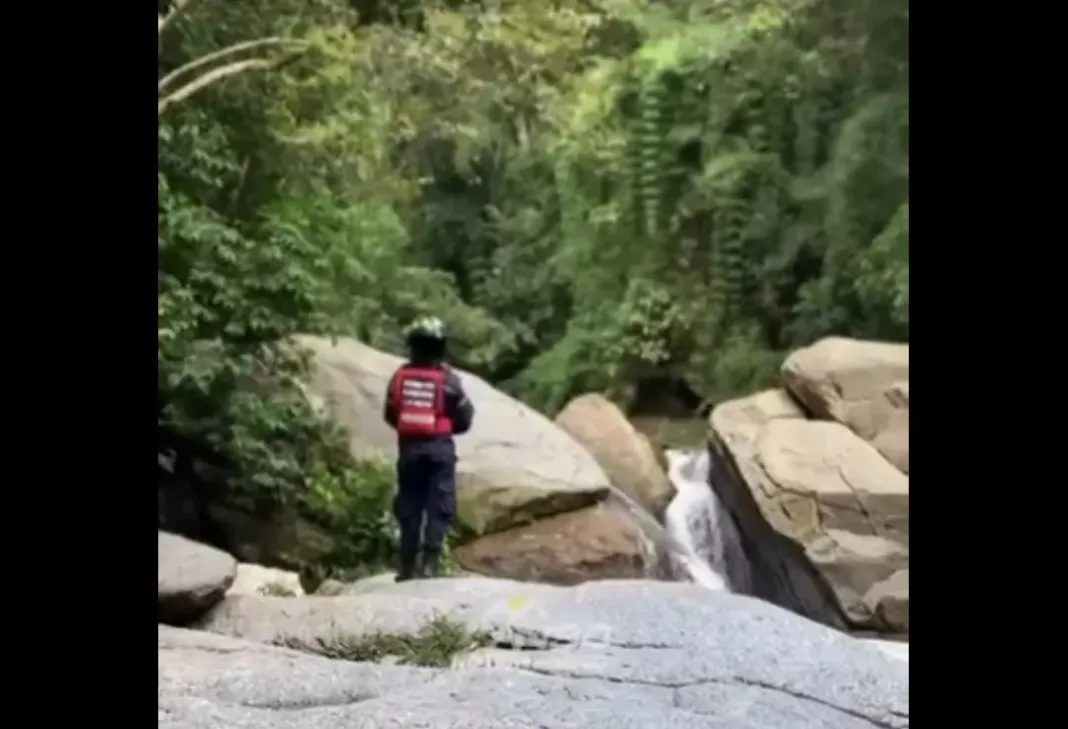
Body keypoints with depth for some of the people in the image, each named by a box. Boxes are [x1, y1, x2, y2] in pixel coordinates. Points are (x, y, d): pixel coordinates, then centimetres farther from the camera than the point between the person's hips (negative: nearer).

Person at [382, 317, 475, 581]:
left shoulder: (400, 376, 0)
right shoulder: (447, 378, -8)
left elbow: (390, 415, 8)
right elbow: (465, 418, -1)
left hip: (408, 447, 3)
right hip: (439, 447, -3)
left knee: (408, 507, 11)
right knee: (439, 507, 1)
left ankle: (407, 566, 13)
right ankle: (429, 563, -6)